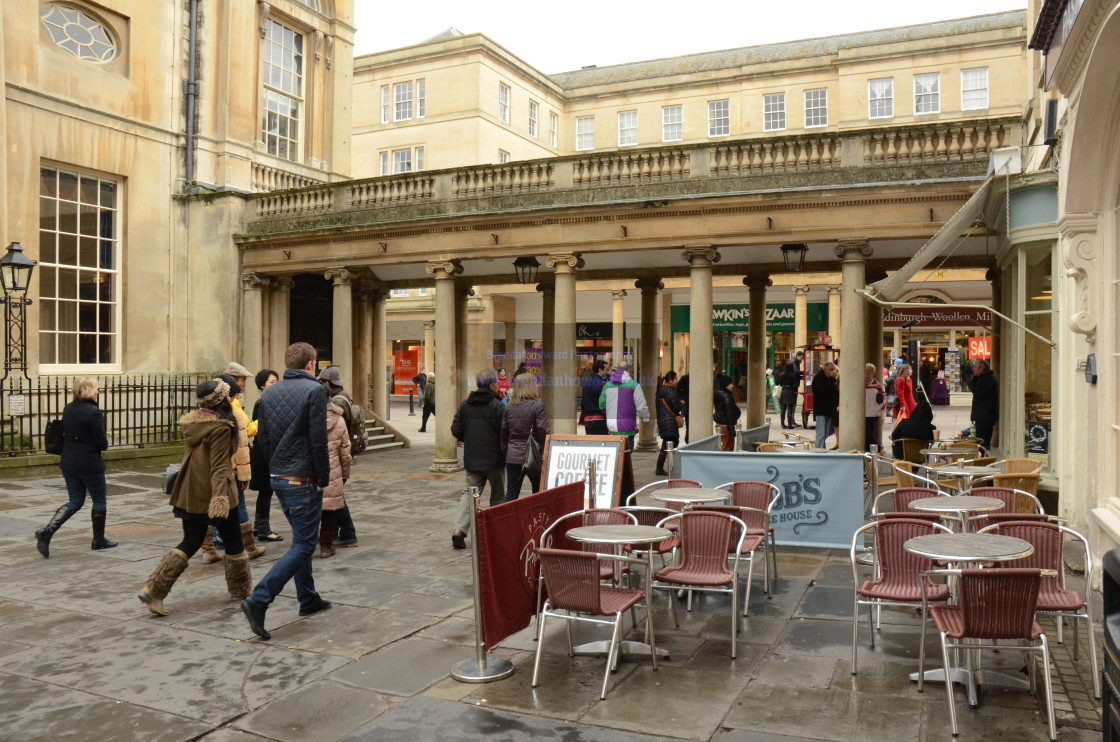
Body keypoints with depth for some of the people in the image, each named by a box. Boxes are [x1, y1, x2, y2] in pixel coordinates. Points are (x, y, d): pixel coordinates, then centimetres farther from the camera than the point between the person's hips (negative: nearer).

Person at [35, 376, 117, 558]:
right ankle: (98, 540, 21)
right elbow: (102, 442, -16)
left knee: (75, 501, 16)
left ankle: (47, 531, -3)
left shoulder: (68, 409, 4)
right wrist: (105, 442, 6)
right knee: (99, 500, 11)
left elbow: (65, 433, 16)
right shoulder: (93, 412, -18)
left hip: (68, 463, 7)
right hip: (89, 464, -7)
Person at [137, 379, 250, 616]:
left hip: (190, 494, 7)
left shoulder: (191, 422, 6)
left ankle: (154, 589, 0)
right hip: (213, 495, -7)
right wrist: (221, 497, -29)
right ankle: (240, 587, 27)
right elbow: (219, 467, -25)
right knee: (233, 540, 12)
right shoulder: (221, 429, -18)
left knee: (190, 543, 12)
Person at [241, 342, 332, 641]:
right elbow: (318, 440, -16)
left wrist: (276, 467, 18)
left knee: (301, 538, 21)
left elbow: (262, 438, 11)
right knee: (303, 544, -2)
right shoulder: (314, 390, -13)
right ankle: (259, 599, -13)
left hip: (278, 478, 8)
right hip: (304, 480, -8)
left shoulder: (269, 393, 9)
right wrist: (323, 478, -8)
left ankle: (308, 598, 30)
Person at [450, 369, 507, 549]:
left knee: (470, 491, 9)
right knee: (498, 495, 11)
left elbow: (456, 430, 1)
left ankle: (460, 528, -8)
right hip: (494, 459, -4)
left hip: (471, 459, 4)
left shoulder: (465, 404, 3)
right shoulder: (497, 406, -12)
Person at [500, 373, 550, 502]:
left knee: (511, 494, 6)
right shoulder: (538, 406, -11)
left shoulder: (509, 407, 4)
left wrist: (505, 451, 20)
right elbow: (543, 433, -13)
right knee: (538, 492, 13)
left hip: (512, 456, 4)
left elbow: (503, 433, 9)